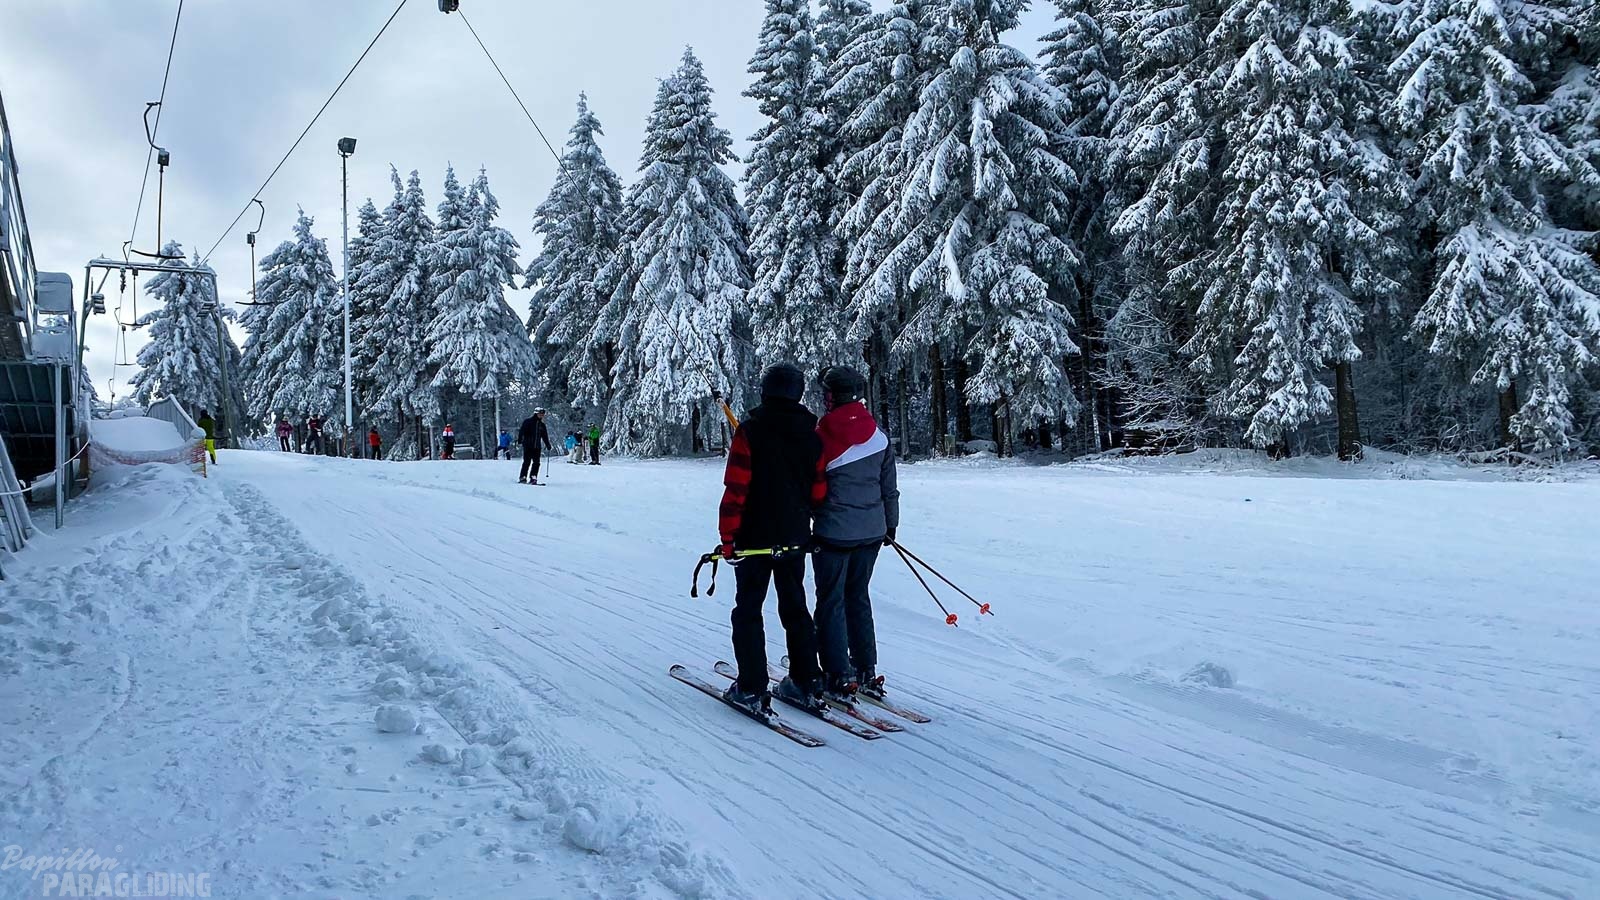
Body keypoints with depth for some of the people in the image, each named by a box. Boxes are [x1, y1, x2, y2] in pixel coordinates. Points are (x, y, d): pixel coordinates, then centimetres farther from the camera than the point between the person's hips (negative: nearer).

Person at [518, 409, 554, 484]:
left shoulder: (542, 425, 17)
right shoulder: (528, 421, 0)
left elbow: (545, 436, 25)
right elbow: (522, 430, -9)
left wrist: (548, 445, 21)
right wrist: (519, 439, -21)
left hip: (537, 447, 6)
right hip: (528, 446, -5)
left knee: (536, 463, -2)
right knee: (527, 462, -8)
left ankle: (533, 478, 0)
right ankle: (522, 478, -4)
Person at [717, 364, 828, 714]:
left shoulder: (750, 431, -12)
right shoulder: (812, 434, 3)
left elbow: (736, 489, -15)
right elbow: (818, 490, 7)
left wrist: (728, 536, -10)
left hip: (755, 536, -5)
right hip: (796, 537, 5)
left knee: (748, 610, 5)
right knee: (795, 609, 15)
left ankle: (752, 689, 4)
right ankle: (806, 684, 19)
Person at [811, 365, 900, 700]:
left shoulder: (823, 437, -14)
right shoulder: (879, 436, 2)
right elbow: (890, 488, 9)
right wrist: (890, 524, 21)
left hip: (834, 532, -5)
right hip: (872, 531, 5)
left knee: (831, 602, 5)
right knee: (858, 597, 18)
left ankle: (840, 676, 6)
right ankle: (866, 671, 23)